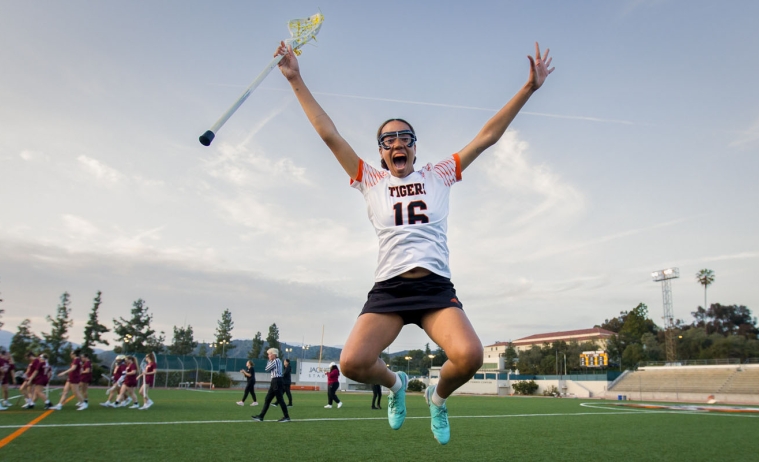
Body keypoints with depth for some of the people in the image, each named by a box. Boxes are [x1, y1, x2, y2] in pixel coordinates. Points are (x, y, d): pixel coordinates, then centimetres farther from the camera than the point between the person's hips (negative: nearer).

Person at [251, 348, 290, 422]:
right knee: (267, 400, 10)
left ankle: (287, 417, 2)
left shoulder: (275, 361, -14)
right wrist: (270, 361, 12)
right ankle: (261, 416, 13)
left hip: (276, 381, -10)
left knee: (280, 399, -4)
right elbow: (269, 369, 18)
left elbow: (267, 369, -8)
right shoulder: (278, 361, 17)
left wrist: (269, 361, 4)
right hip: (275, 381, 10)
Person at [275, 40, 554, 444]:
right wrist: (296, 81, 8)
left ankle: (438, 396, 13)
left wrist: (528, 88, 9)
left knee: (469, 356, -25)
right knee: (352, 363, -20)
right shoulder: (371, 181, 13)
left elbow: (488, 136, 12)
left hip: (436, 287, 0)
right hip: (388, 288, 0)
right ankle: (394, 383, 19)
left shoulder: (438, 175, 14)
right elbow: (329, 134, 10)